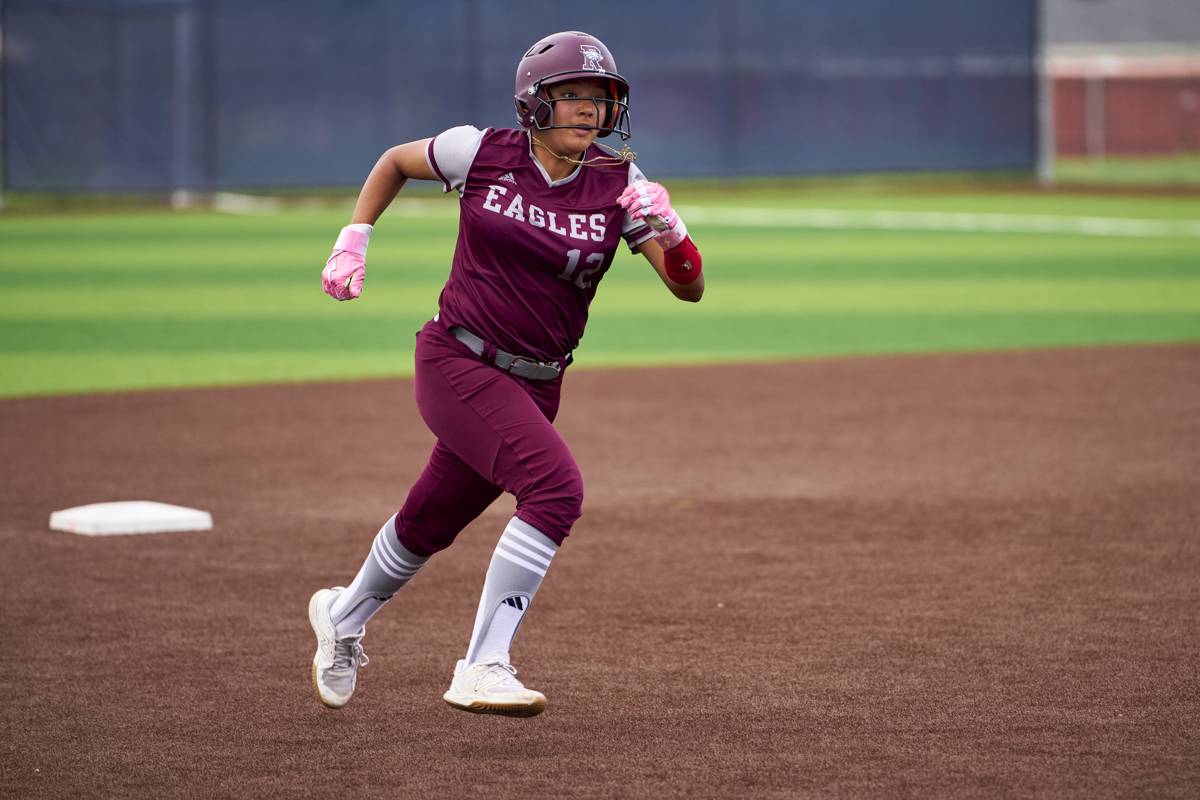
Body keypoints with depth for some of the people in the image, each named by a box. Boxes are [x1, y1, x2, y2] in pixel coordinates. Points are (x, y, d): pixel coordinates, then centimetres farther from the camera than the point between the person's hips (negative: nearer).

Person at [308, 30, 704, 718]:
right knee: (556, 485, -26)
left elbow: (690, 288, -10)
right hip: (457, 367, -4)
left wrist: (670, 232, -29)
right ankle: (482, 668, -22)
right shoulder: (482, 153, -8)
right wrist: (353, 243, 6)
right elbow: (396, 161, 12)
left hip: (535, 387, 4)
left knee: (432, 524, 18)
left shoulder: (620, 186, -4)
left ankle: (344, 616, 49)